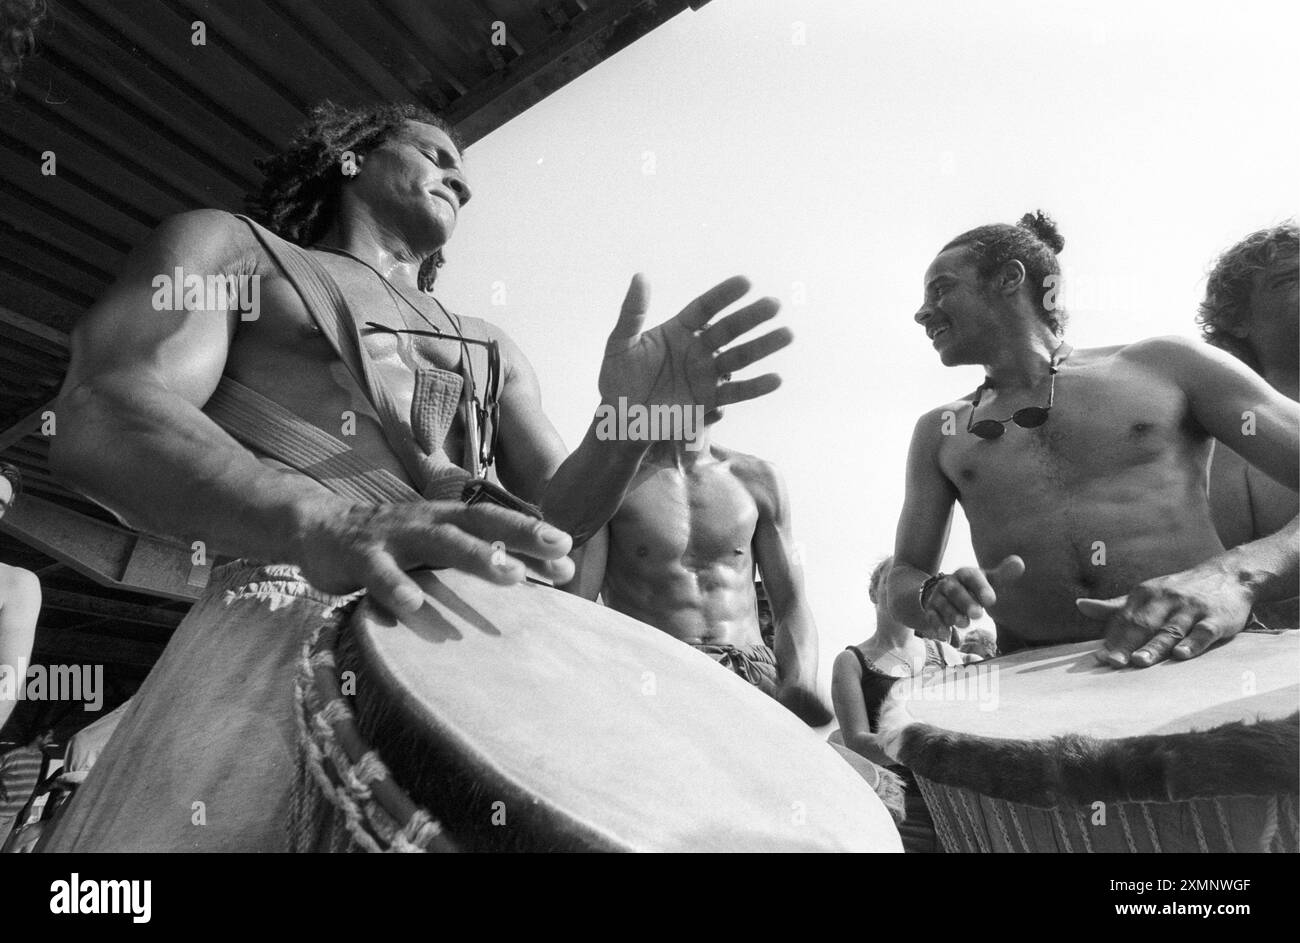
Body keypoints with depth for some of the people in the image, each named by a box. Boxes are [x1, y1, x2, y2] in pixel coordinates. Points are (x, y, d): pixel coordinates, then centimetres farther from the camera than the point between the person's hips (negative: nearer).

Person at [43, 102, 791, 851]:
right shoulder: (230, 247, 14)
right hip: (290, 615, -4)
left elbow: (555, 520, 16)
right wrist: (318, 521, -25)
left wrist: (629, 414, -7)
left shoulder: (491, 349, 27)